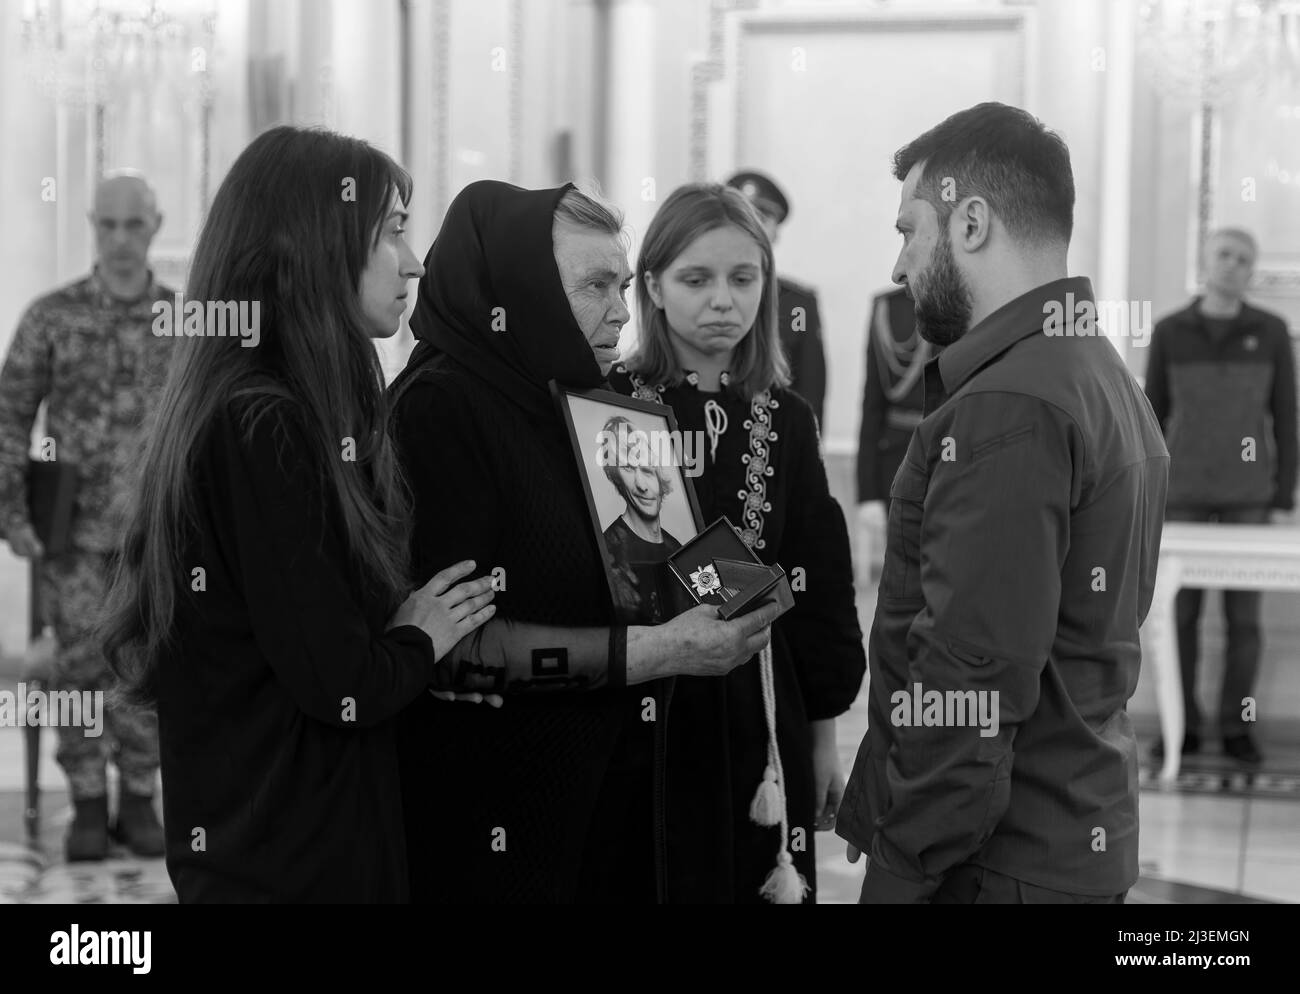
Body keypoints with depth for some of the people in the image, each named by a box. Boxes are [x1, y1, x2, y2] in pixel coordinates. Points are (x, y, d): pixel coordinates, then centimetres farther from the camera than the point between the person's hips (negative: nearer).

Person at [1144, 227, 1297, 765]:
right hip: (1185, 492, 0)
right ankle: (1183, 727, 10)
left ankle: (1237, 728, 10)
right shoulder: (1169, 332, 1)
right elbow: (1153, 414, 5)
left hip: (1247, 495, 0)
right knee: (1181, 611, 1)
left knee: (1243, 613, 1)